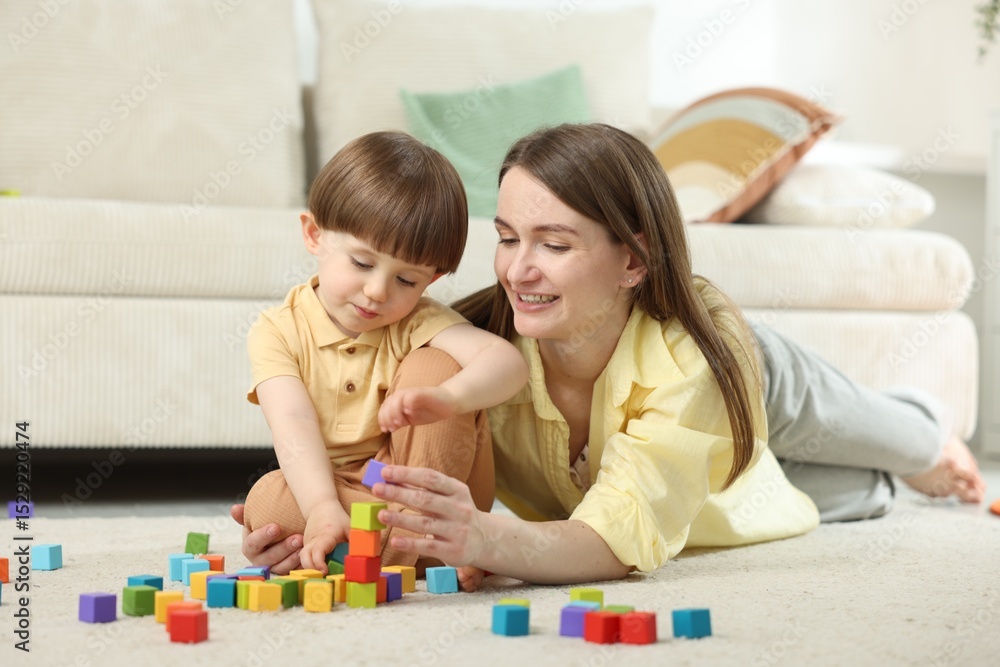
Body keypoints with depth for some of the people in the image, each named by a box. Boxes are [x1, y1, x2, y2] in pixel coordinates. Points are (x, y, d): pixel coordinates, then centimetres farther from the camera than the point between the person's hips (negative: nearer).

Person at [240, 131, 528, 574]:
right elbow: (294, 425, -22)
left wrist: (447, 398, -48)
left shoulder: (418, 323, -7)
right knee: (266, 500, -30)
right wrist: (322, 508, -41)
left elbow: (507, 361, -25)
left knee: (432, 365, -19)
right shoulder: (278, 332, -6)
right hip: (331, 491, 0)